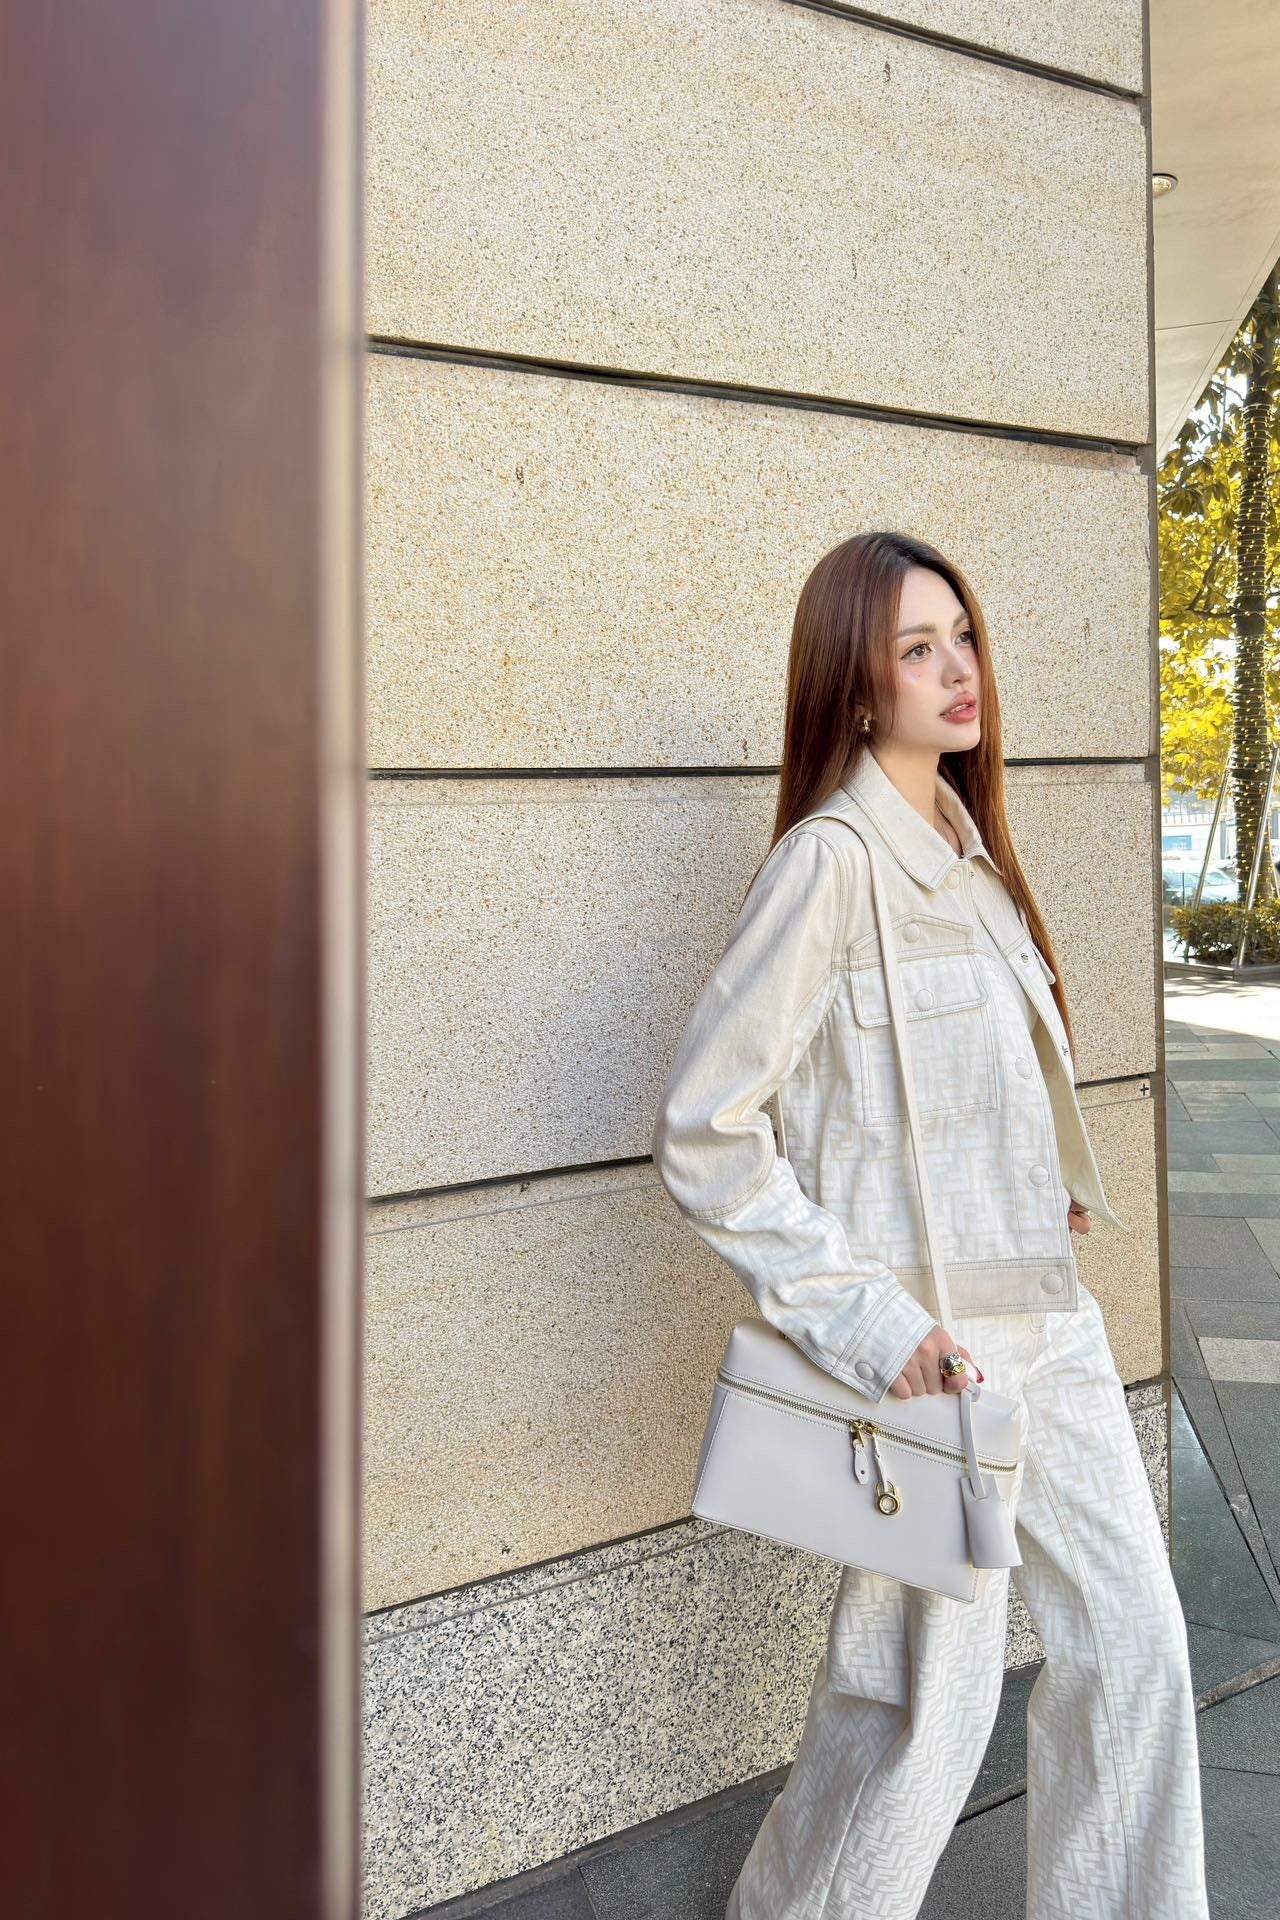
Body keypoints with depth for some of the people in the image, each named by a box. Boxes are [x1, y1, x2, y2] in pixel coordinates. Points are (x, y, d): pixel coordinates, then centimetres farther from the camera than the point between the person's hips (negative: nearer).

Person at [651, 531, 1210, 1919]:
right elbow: (702, 1133, -20)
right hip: (930, 1342, -8)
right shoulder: (831, 858, -17)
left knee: (1133, 1646, 13)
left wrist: (1061, 1199, 12)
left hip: (1047, 1318, 8)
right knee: (928, 1695, 6)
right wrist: (863, 1320, -21)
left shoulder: (966, 846, 10)